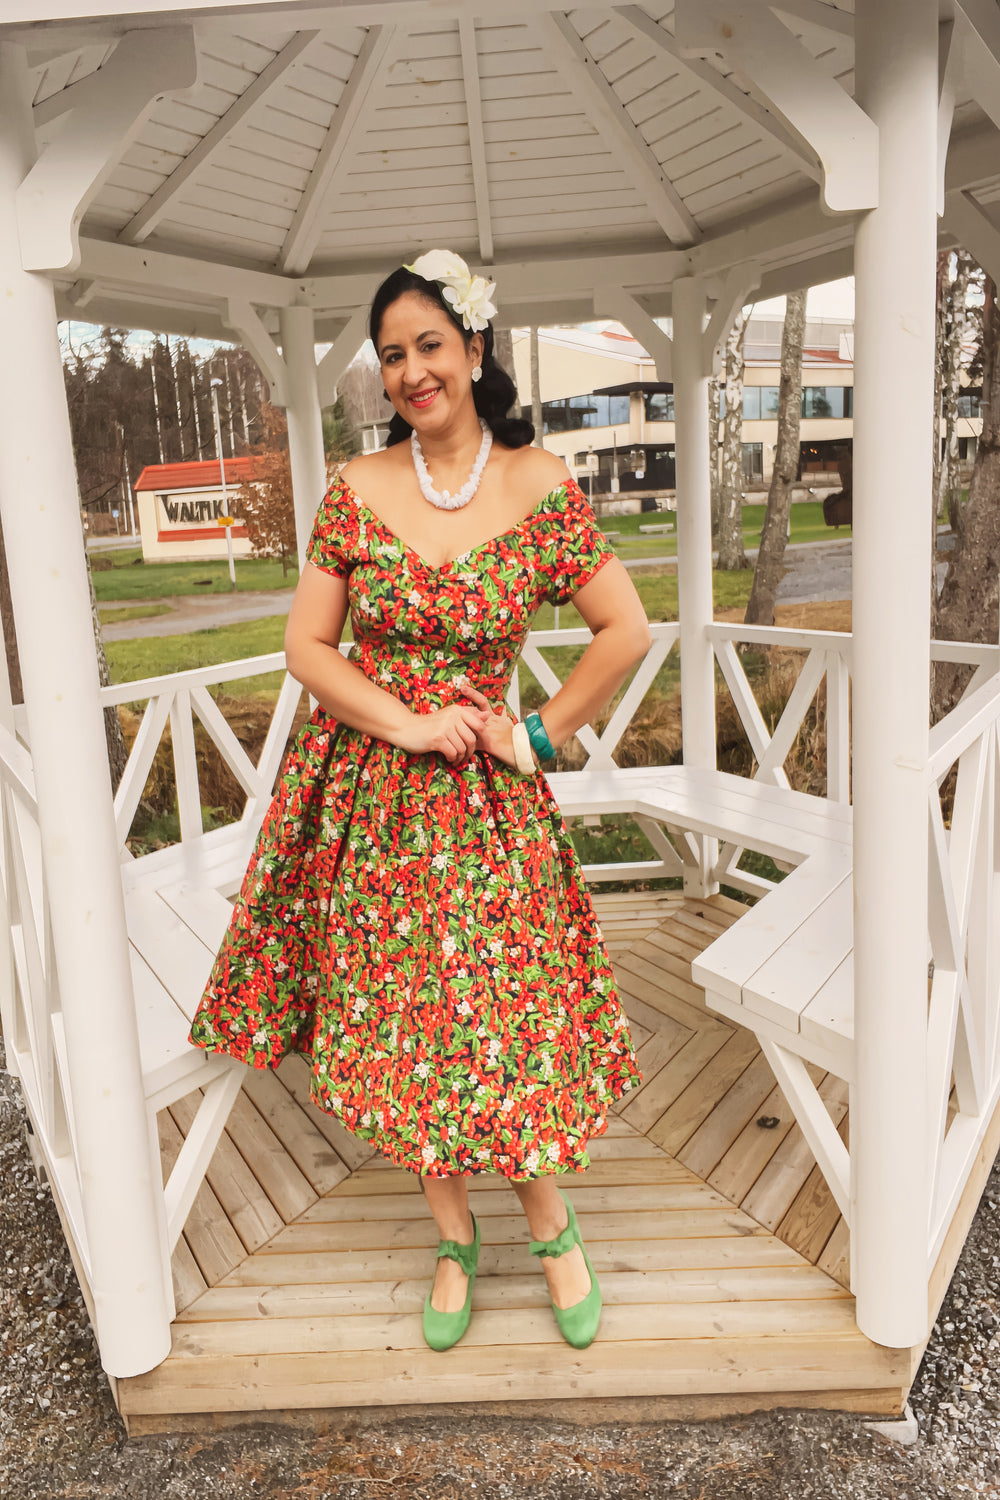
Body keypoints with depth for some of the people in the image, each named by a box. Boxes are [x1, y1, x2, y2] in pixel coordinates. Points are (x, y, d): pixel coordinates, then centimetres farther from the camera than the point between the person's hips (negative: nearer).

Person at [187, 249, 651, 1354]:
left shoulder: (540, 484, -5)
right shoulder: (358, 488, -1)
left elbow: (625, 631, 1)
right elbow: (306, 647, 0)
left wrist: (542, 734, -3)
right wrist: (409, 723, -11)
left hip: (486, 800, -2)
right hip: (368, 795, 2)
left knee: (506, 1024, 3)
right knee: (401, 1026, 10)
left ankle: (552, 1230, 32)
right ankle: (455, 1238, 34)